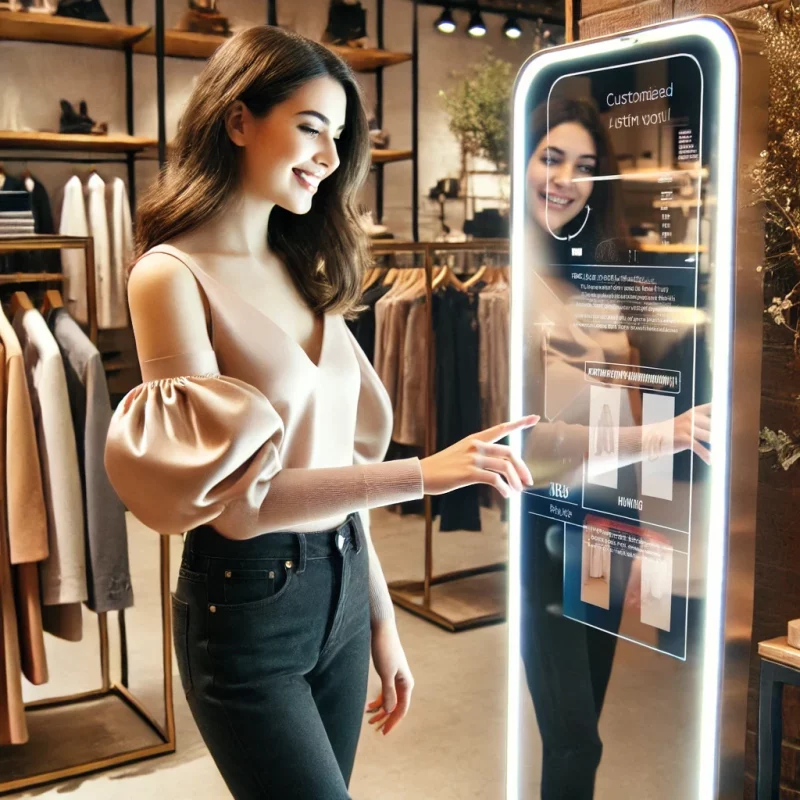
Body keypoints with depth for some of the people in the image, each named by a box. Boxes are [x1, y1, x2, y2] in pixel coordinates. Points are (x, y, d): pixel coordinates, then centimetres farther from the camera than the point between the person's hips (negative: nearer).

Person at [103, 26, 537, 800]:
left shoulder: (301, 269, 8)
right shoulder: (171, 275, -13)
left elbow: (337, 461, 9)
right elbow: (228, 495, -19)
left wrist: (381, 618, 12)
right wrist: (422, 474, -23)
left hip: (341, 589, 6)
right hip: (245, 602, -6)